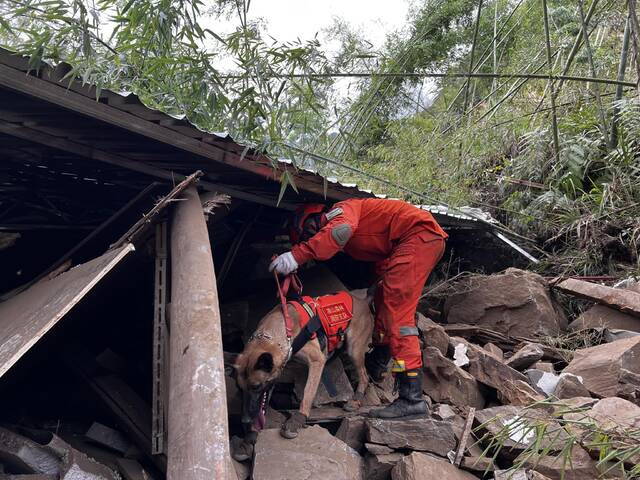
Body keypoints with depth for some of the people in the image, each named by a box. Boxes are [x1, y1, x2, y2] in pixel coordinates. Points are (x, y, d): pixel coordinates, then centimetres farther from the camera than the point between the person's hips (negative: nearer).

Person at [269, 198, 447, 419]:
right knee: (384, 298, 23)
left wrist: (297, 255, -31)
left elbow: (341, 230, -26)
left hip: (420, 233, -10)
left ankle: (412, 398, -19)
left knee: (397, 311, -16)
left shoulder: (340, 209, -3)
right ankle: (378, 362, 40)